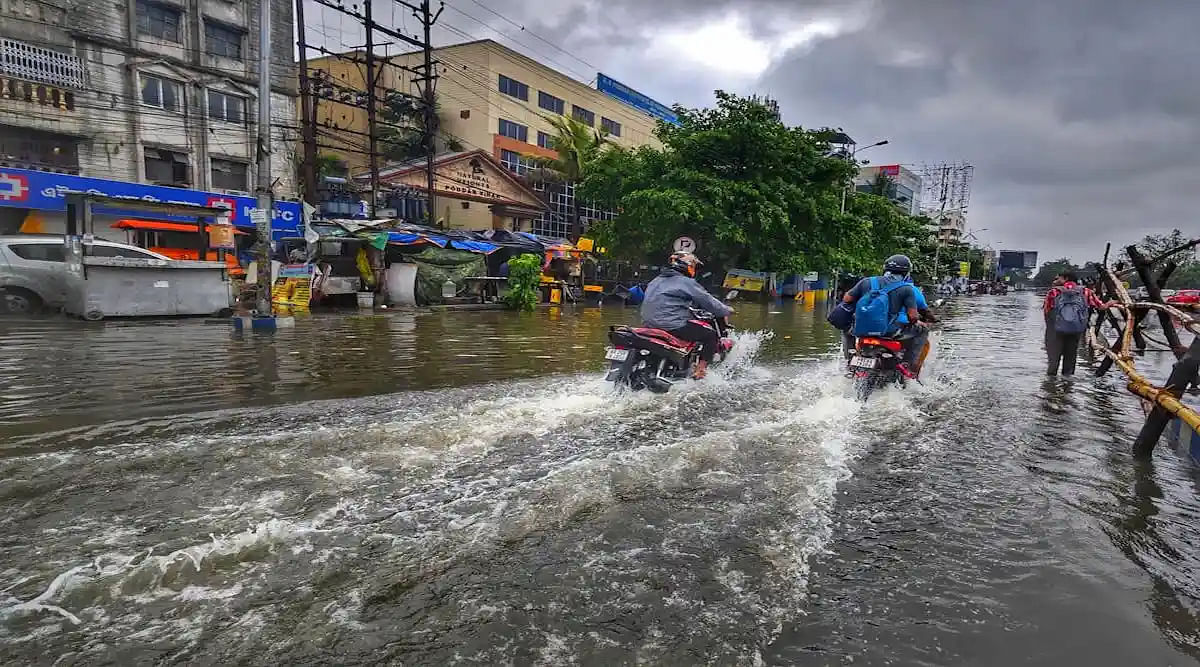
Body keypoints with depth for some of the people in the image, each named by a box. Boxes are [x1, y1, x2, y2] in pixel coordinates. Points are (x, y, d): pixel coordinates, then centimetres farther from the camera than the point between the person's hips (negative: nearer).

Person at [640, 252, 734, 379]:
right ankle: (700, 370, -4)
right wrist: (727, 311, 14)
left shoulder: (656, 281, 18)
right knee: (711, 335, 2)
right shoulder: (687, 282, -5)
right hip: (672, 326, -8)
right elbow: (707, 301, -2)